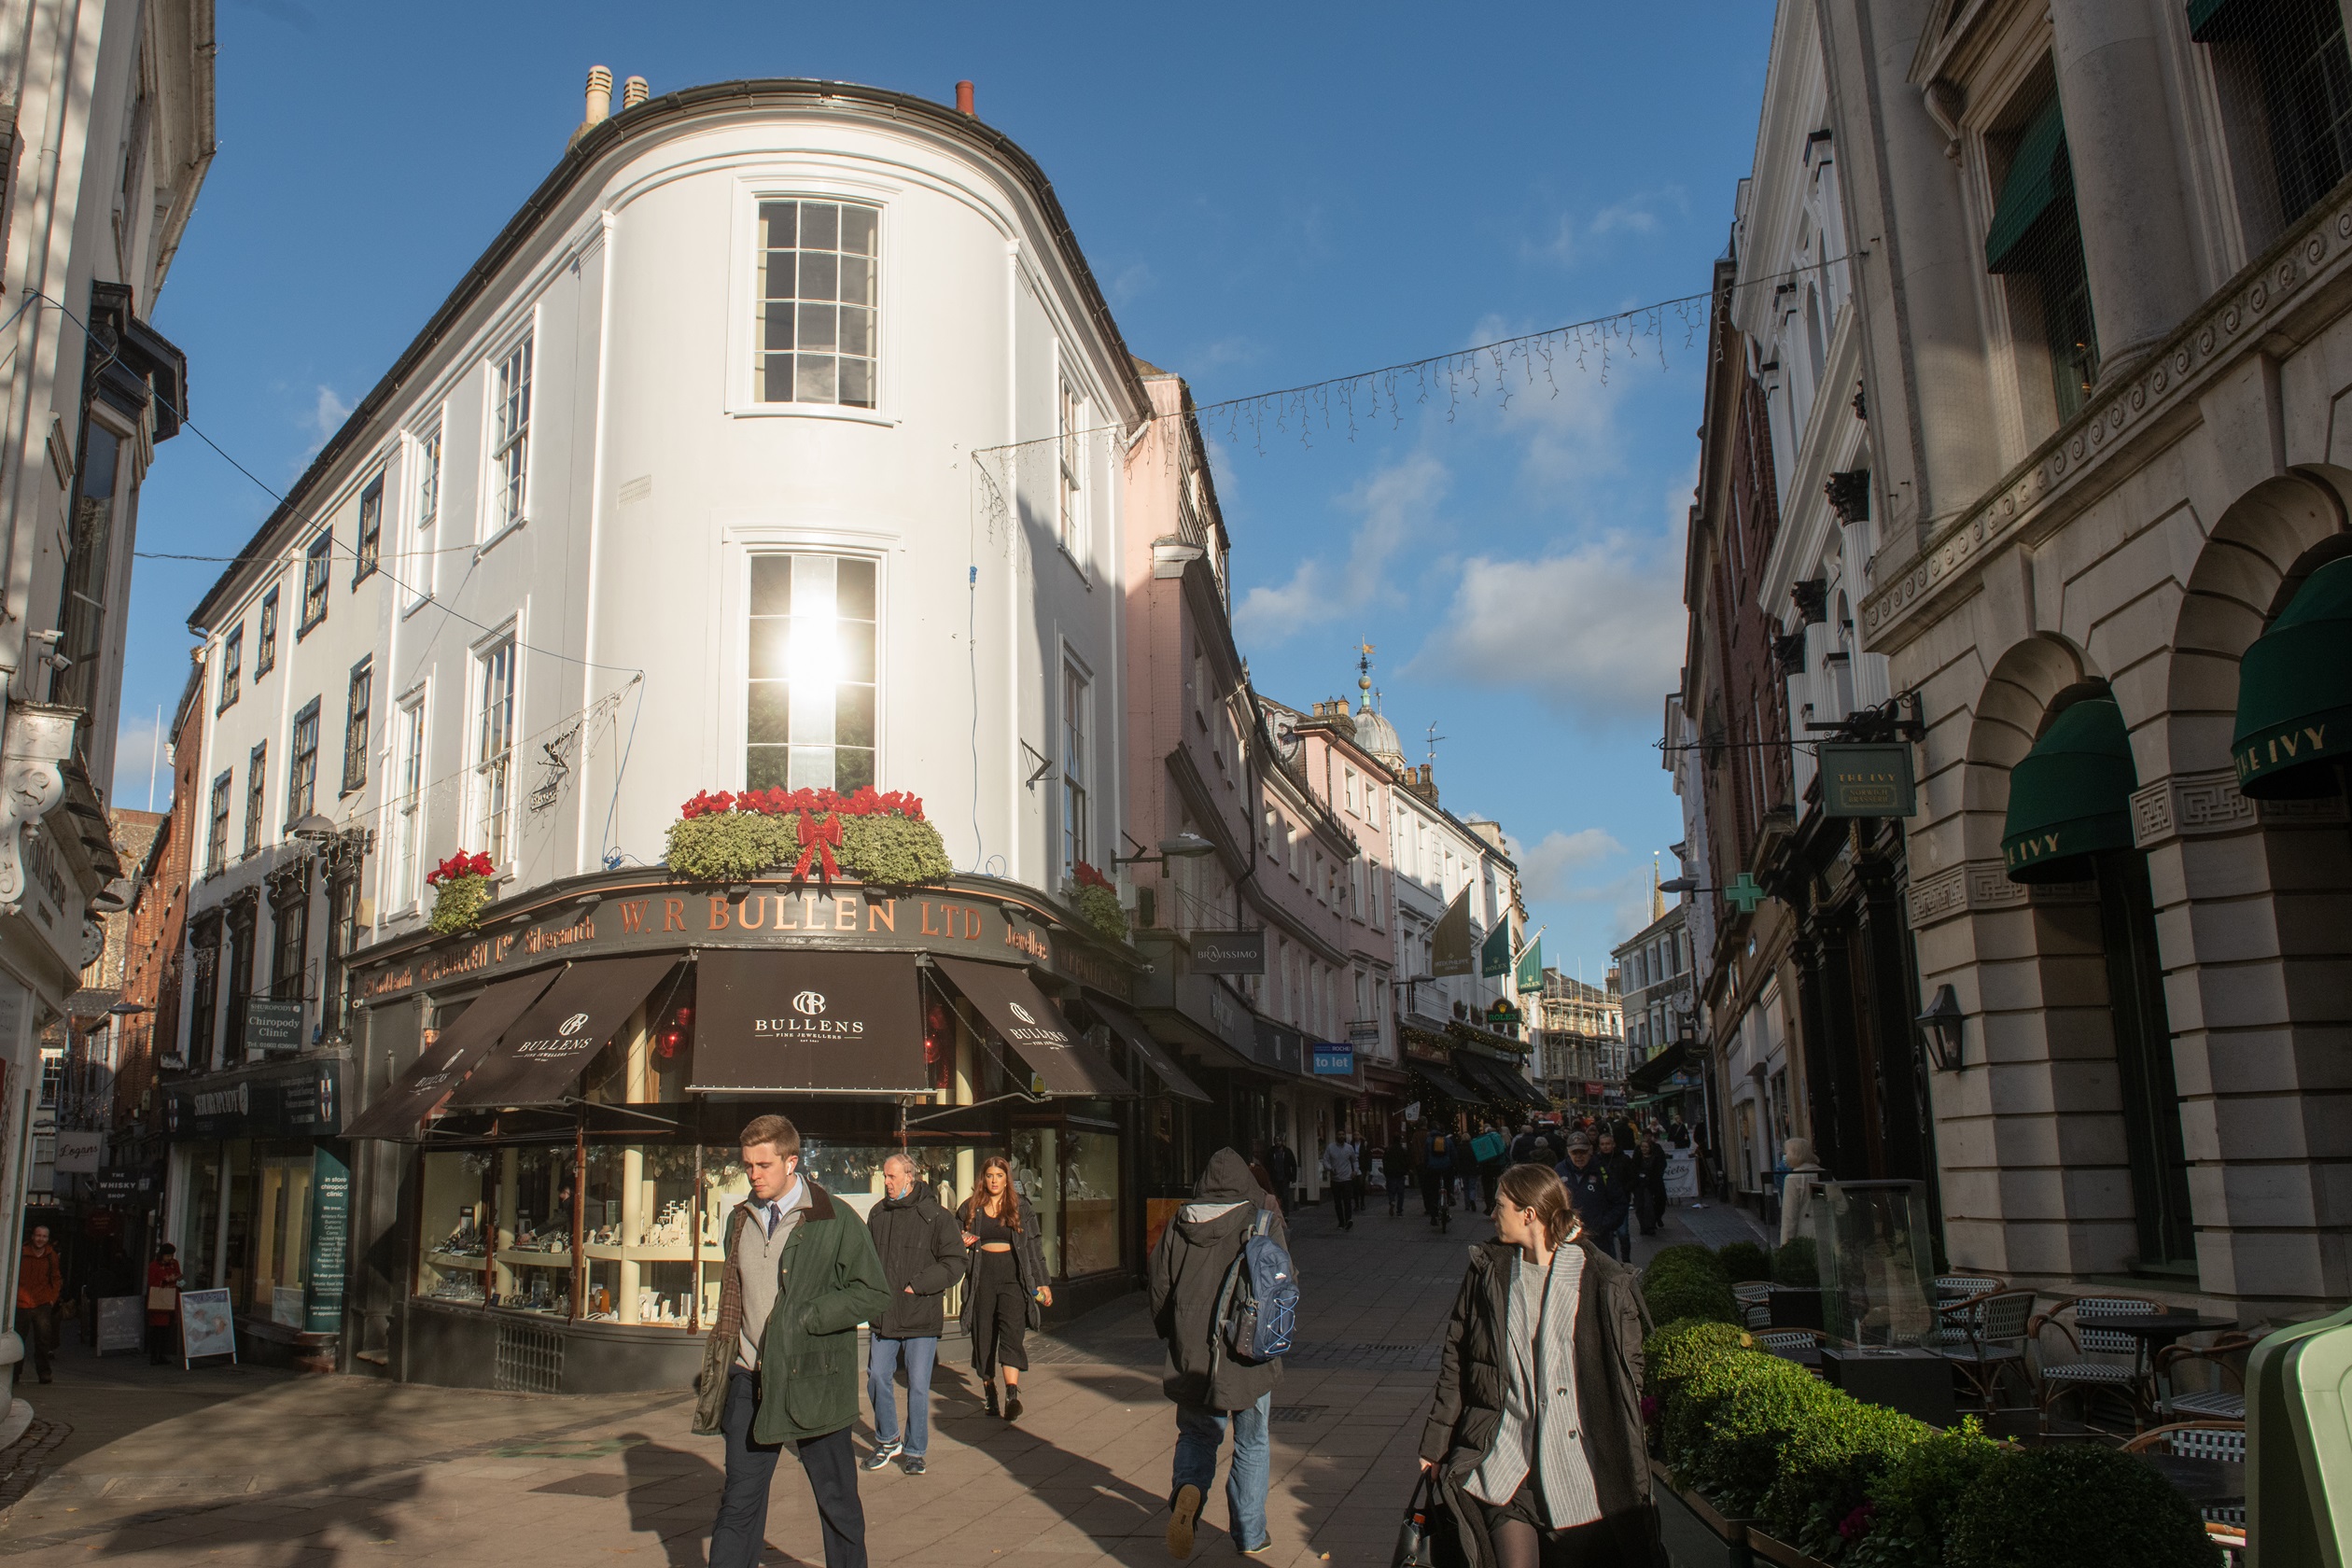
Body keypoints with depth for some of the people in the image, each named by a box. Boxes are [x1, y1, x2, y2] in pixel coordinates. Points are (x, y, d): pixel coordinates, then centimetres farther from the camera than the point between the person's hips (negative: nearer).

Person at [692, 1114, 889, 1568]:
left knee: (837, 1500, 8)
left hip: (814, 1382, -4)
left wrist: (802, 1318, -16)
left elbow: (873, 1294, -10)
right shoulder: (740, 1220, 10)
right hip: (749, 1380, 4)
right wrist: (718, 1369, 14)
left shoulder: (836, 1220, -8)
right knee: (739, 1500, 8)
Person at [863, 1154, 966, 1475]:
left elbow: (954, 1264, -10)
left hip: (921, 1317, -4)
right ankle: (887, 1442, 29)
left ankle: (914, 1451, 17)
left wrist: (916, 1286, -16)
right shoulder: (878, 1214, 8)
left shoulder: (936, 1216, -8)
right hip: (884, 1316, 5)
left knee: (918, 1386, 2)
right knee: (878, 1379, 9)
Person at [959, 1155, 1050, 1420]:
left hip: (1014, 1277, -2)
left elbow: (1033, 1246, 9)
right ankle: (990, 1393, 18)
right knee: (983, 1337, 4)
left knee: (1012, 1332, -16)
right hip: (983, 1277, 2)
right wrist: (963, 1243, -6)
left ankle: (1012, 1396, -24)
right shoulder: (971, 1208, 9)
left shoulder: (1021, 1207, 8)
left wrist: (1042, 1282, 6)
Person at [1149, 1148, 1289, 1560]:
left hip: (1192, 1355, 2)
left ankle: (1187, 1487, -9)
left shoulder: (1178, 1226, 0)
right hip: (1249, 1356, -1)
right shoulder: (1263, 1222, -7)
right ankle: (1250, 1535, 20)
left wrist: (1173, 1338, 17)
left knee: (1196, 1434, 18)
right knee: (1251, 1446, 14)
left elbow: (1159, 1287, 5)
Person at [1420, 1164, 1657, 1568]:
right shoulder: (1487, 1271, 3)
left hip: (1579, 1462, -1)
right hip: (1505, 1458, 1)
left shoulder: (1602, 1281, -5)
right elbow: (1456, 1362, 8)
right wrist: (1435, 1445, 9)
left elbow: (1628, 1374, 1)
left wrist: (1627, 1461, -1)